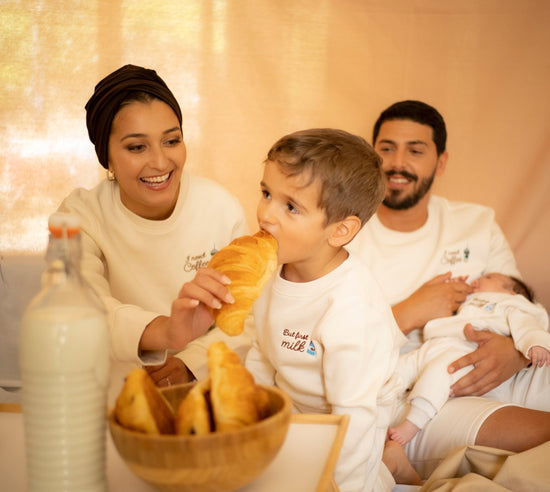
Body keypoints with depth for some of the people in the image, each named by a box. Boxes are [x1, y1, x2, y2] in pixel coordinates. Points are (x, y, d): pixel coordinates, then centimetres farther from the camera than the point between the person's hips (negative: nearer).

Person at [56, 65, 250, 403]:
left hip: (207, 390, 1)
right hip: (114, 398, 0)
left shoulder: (221, 207, -5)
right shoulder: (80, 216, -10)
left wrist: (192, 362, -16)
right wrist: (164, 332, -48)